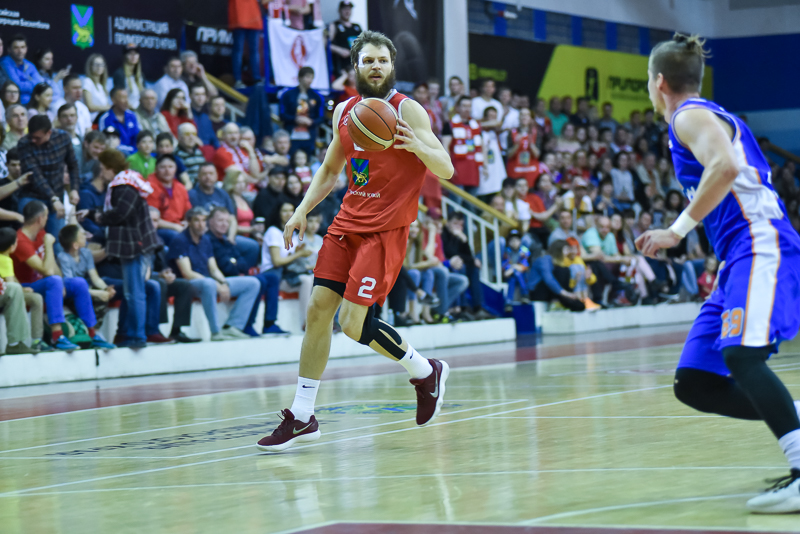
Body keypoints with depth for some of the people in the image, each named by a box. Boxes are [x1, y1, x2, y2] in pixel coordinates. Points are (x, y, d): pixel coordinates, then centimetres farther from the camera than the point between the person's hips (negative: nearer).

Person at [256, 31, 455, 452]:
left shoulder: (407, 110, -9)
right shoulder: (344, 112, 9)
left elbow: (446, 171, -13)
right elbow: (329, 170, 22)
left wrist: (416, 145, -32)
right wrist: (302, 211, 9)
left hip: (386, 229, -6)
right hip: (347, 223, 6)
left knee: (353, 322, -13)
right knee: (318, 310, 0)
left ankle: (426, 373, 11)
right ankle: (302, 418, 8)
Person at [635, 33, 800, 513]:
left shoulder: (691, 115, -3)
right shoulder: (710, 116, 26)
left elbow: (725, 167, -22)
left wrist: (679, 229, -19)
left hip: (761, 248, -10)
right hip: (739, 260, 10)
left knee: (741, 355, -30)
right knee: (693, 383, 3)